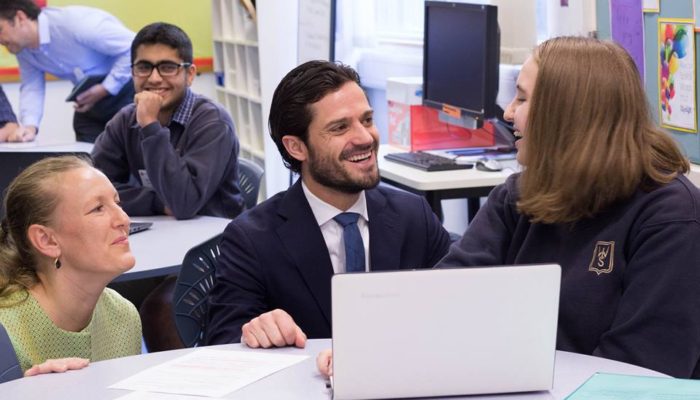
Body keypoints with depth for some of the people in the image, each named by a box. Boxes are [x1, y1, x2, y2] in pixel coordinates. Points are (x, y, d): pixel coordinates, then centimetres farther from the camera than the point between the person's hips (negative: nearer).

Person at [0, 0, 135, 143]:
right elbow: (31, 86, -2)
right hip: (90, 100, 7)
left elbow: (133, 47, -28)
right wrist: (30, 125, -20)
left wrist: (105, 89, -24)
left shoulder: (74, 23, -29)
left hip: (125, 91, -7)